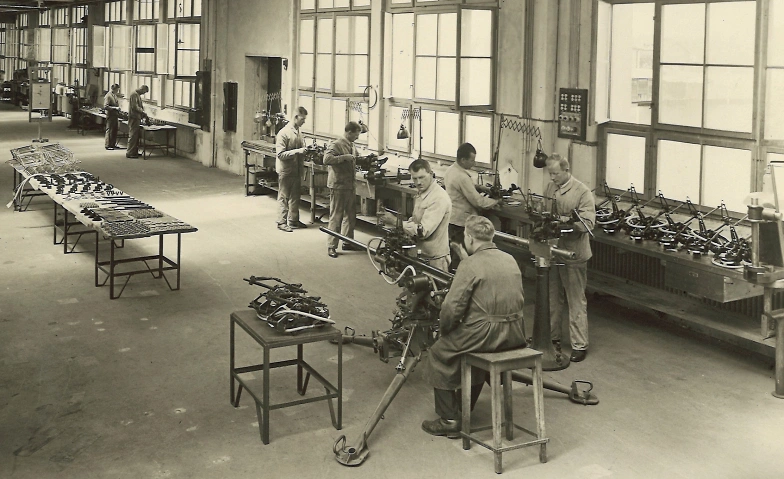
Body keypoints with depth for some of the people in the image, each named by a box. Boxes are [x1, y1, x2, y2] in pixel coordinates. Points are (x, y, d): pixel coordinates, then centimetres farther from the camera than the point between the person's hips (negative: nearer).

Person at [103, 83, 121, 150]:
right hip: (110, 116, -9)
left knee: (115, 131, 12)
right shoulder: (108, 96, -14)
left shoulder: (114, 95, 14)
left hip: (115, 116, 9)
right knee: (109, 130, -4)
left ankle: (113, 144, 20)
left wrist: (118, 108, 15)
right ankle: (107, 145, 0)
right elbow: (105, 107, -21)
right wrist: (115, 108, -22)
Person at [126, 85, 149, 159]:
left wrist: (143, 114, 12)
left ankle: (134, 152, 18)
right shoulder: (134, 95, -14)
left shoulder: (138, 95, 17)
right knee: (133, 136, -8)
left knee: (137, 136, 12)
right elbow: (135, 107, -21)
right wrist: (143, 112, -14)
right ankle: (130, 153, -7)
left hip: (137, 118, 10)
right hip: (134, 118, -10)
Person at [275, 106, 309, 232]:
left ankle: (293, 220, 26)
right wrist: (297, 151, -24)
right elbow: (280, 154, -19)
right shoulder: (284, 133, -15)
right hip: (285, 170, -7)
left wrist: (305, 151, 1)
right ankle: (281, 222, 9)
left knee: (295, 196, 15)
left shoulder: (299, 132, 8)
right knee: (284, 197, 2)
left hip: (296, 169, 8)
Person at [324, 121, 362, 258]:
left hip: (350, 185, 9)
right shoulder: (336, 145, -14)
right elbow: (326, 159, -29)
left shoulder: (352, 146, 14)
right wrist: (344, 157, -29)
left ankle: (348, 242, 28)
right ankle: (331, 246, 4)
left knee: (350, 216, 16)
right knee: (336, 217, -3)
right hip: (338, 186, -9)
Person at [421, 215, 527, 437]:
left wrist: (444, 330, 3)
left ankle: (449, 420, 14)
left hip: (486, 334, -8)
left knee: (439, 352, 14)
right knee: (475, 347, 34)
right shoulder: (510, 260, 10)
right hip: (515, 335, 8)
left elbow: (452, 307, -15)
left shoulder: (471, 264, -13)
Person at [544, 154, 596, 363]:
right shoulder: (550, 188, 6)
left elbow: (588, 223, -19)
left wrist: (565, 220, -30)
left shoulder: (582, 192, -12)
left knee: (576, 301, 2)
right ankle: (552, 337, 30)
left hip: (573, 253, -6)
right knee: (553, 298, 17)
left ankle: (580, 345, 9)